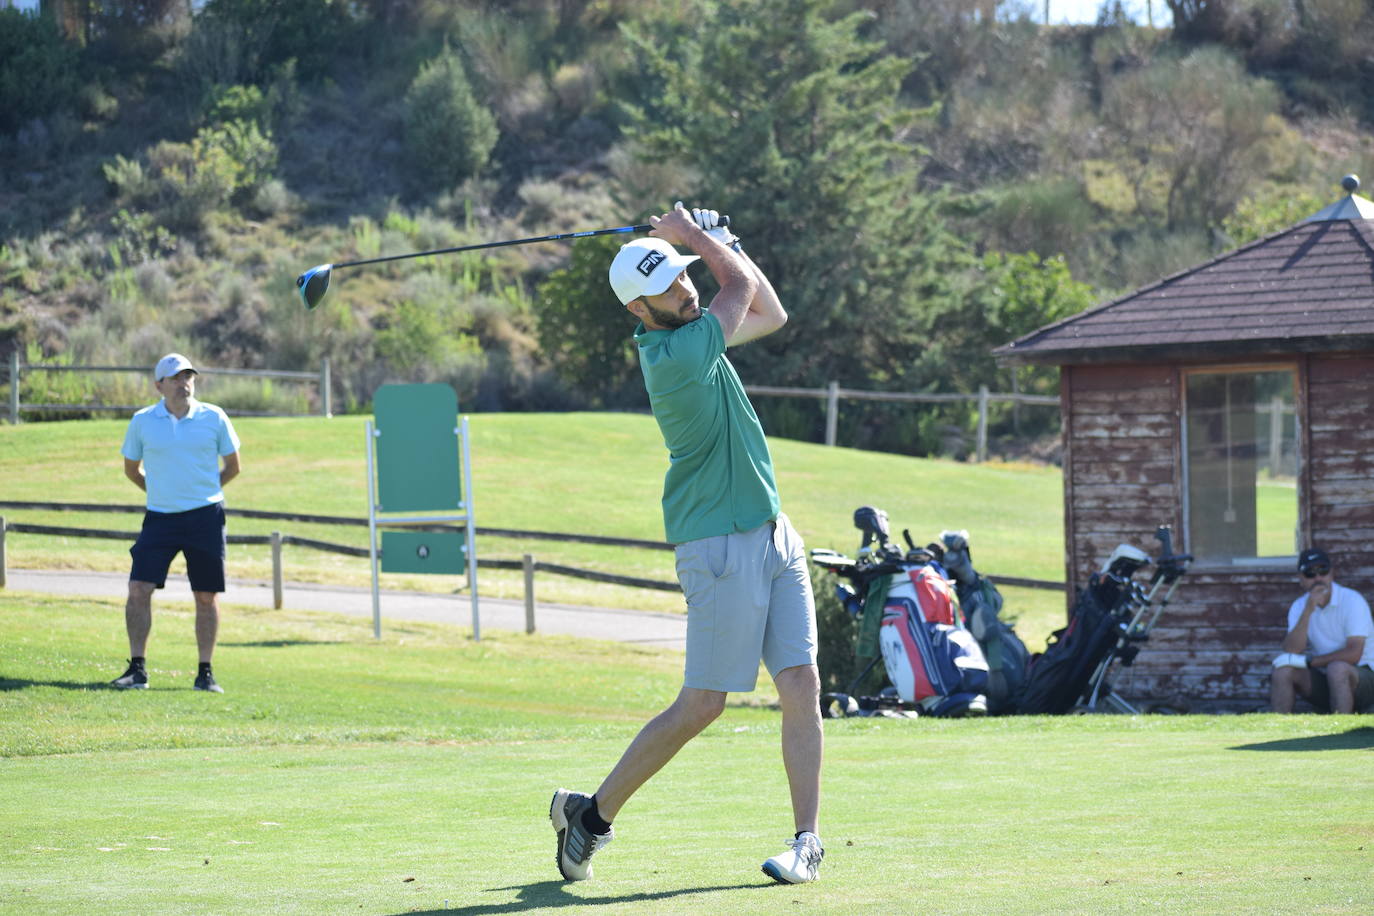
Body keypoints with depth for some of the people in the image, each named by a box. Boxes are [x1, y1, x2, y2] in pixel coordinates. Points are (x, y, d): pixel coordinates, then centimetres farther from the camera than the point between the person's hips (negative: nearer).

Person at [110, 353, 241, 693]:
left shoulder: (214, 418, 0)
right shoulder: (142, 421, 2)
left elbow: (232, 466, 11)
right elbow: (131, 468, 15)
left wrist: (204, 491, 8)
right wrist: (159, 492, 11)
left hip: (206, 517, -1)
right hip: (160, 518, 1)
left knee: (207, 597, 2)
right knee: (138, 590, -9)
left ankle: (205, 673, 11)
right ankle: (137, 669, -2)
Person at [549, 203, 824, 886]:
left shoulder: (692, 333, 8)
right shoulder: (674, 357, -20)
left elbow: (770, 314, 23)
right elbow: (743, 287, -7)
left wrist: (712, 241, 11)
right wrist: (698, 237, 10)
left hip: (775, 538, 8)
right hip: (722, 548, -8)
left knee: (801, 686, -2)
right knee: (701, 705, -4)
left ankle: (807, 839, 0)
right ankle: (592, 813, 9)